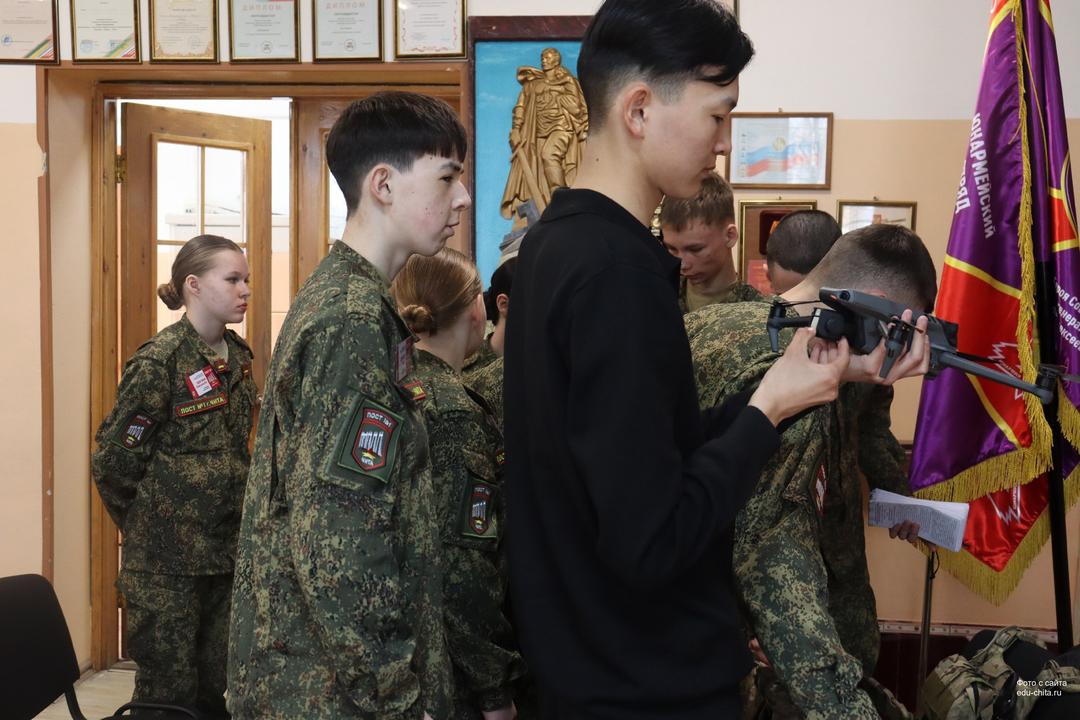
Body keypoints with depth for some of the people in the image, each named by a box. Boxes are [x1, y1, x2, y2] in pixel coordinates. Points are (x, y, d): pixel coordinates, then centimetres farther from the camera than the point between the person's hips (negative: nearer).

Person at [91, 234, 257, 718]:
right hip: (168, 560, -6)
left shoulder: (238, 356, 7)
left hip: (226, 550, 6)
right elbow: (112, 462, -11)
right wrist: (148, 526, 0)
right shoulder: (159, 361, -14)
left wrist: (228, 508, 13)